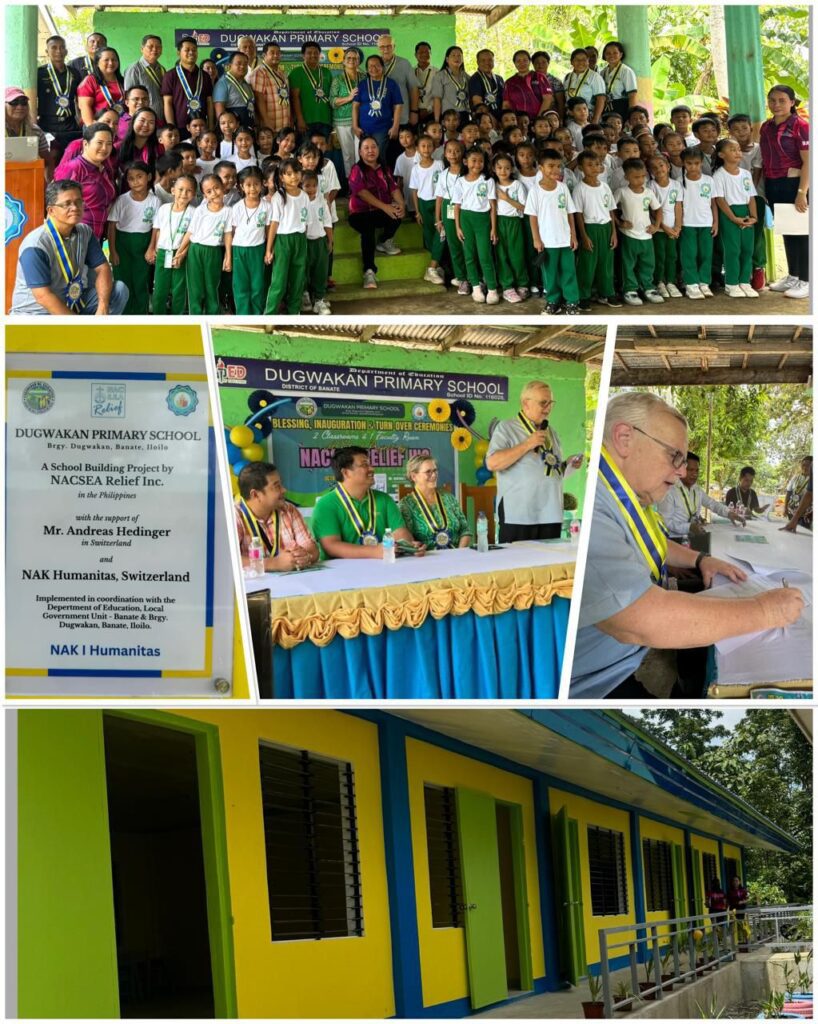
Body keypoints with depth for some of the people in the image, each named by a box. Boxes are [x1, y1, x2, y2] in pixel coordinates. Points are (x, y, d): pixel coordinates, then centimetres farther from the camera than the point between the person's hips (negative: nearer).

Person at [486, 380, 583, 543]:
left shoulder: (551, 433, 20)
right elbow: (492, 463, -13)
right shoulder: (506, 428, 2)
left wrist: (568, 465, 5)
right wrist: (527, 445, -14)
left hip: (551, 516, 6)